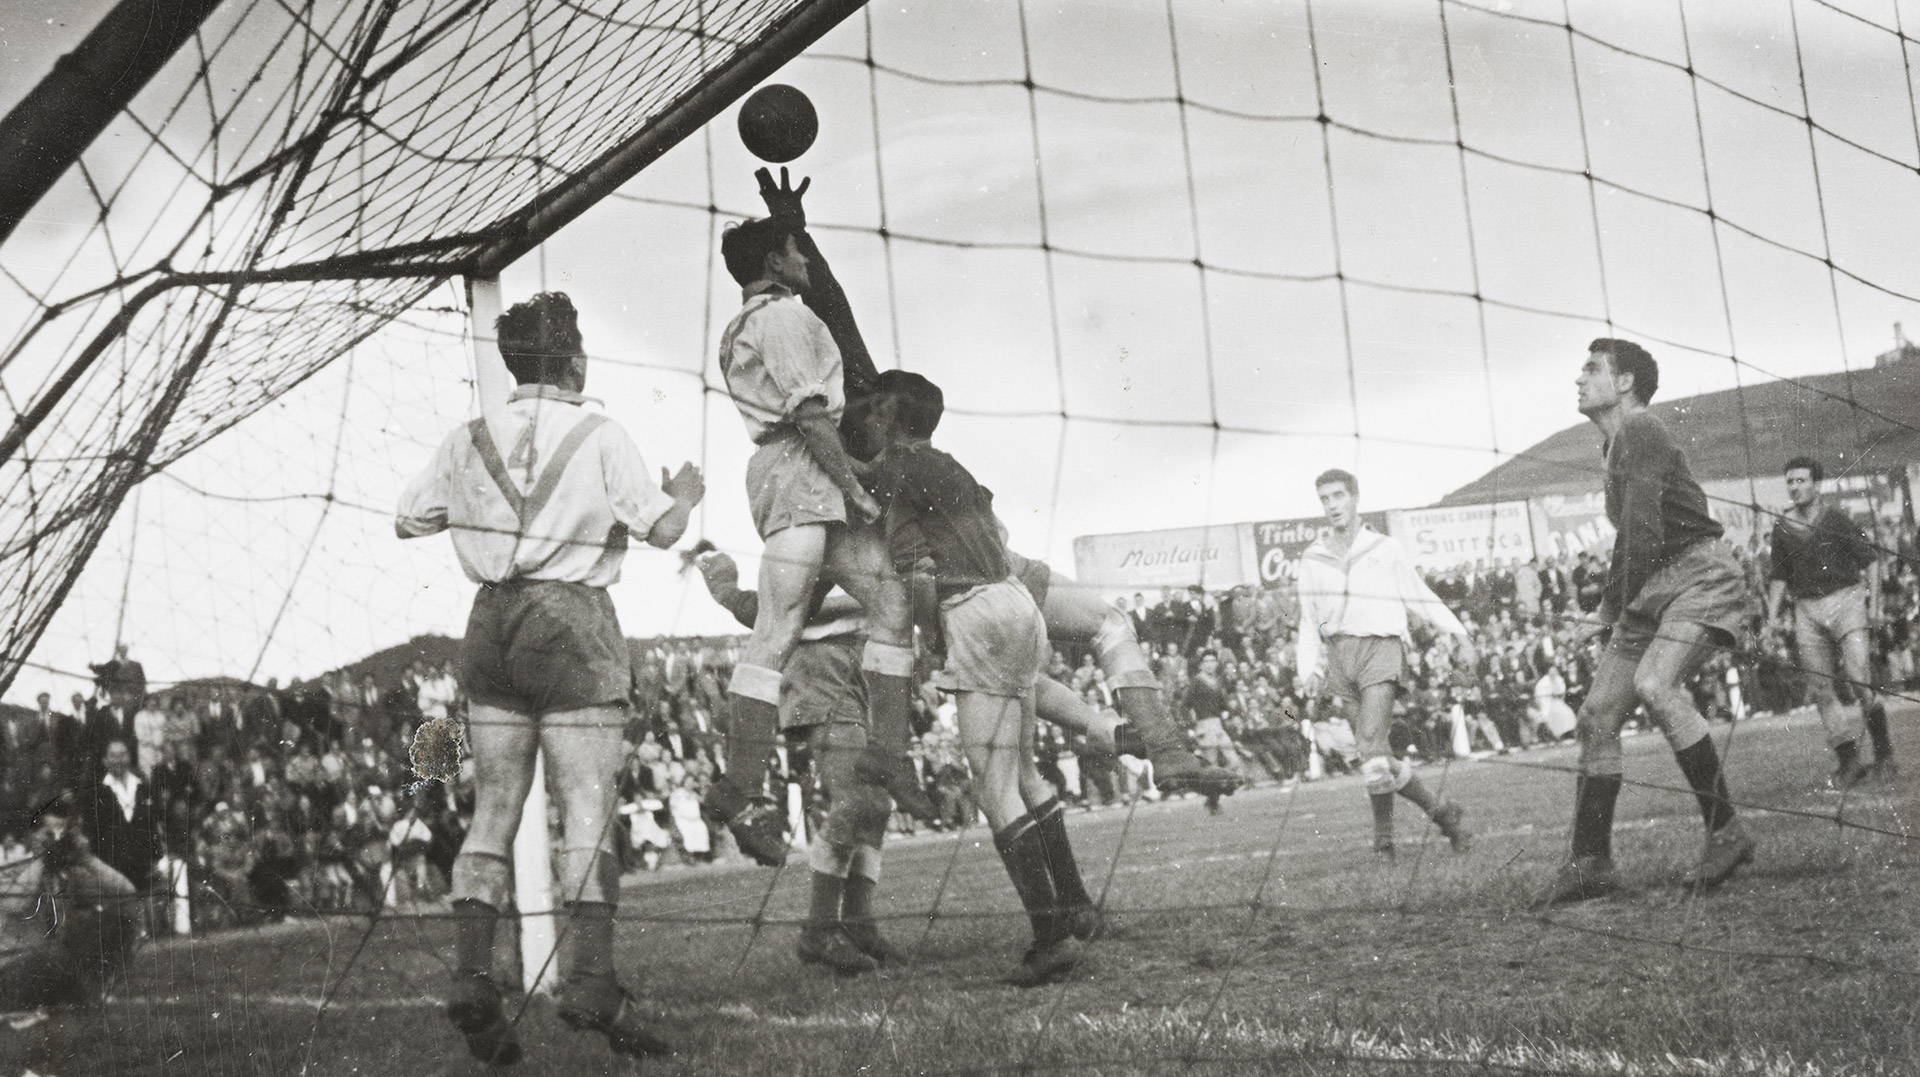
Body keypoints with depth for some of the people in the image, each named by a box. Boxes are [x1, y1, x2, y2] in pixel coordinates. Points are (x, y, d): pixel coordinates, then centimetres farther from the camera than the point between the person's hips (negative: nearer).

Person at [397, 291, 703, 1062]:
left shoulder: (470, 440, 8)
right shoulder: (598, 437, -3)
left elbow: (407, 521, 14)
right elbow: (662, 529, -1)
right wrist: (685, 494, 19)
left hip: (493, 622, 4)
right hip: (573, 622, -4)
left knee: (492, 811, 7)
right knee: (588, 809, -5)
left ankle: (471, 976, 0)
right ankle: (589, 980, -14)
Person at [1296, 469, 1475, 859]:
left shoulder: (1387, 550, 9)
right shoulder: (1312, 560, 16)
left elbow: (1422, 599, 13)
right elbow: (1309, 622, 19)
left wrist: (1459, 634, 2)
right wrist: (1310, 673, 7)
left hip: (1380, 648, -4)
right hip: (1339, 654, 4)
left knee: (1371, 746, -19)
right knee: (1376, 755, 1)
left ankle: (1383, 838, -8)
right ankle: (1442, 813, 14)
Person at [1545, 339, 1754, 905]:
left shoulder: (1640, 431, -11)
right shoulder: (1617, 445, 20)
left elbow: (1644, 529, -20)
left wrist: (1616, 611, -16)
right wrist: (1606, 611, 23)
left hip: (1701, 576, -10)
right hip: (1651, 591, 10)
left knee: (1654, 683, -31)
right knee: (1597, 714, 1)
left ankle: (1725, 830, -21)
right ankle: (1591, 862, 6)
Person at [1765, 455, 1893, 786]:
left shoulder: (1836, 519, -4)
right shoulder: (1782, 527, 7)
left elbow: (1869, 558, 3)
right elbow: (1778, 575, 17)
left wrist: (1874, 602, -3)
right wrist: (1774, 613, 7)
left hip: (1845, 600, -4)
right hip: (1807, 611, 4)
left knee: (1861, 679, -14)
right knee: (1820, 689, -3)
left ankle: (1882, 744, 9)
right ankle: (1848, 761, 2)